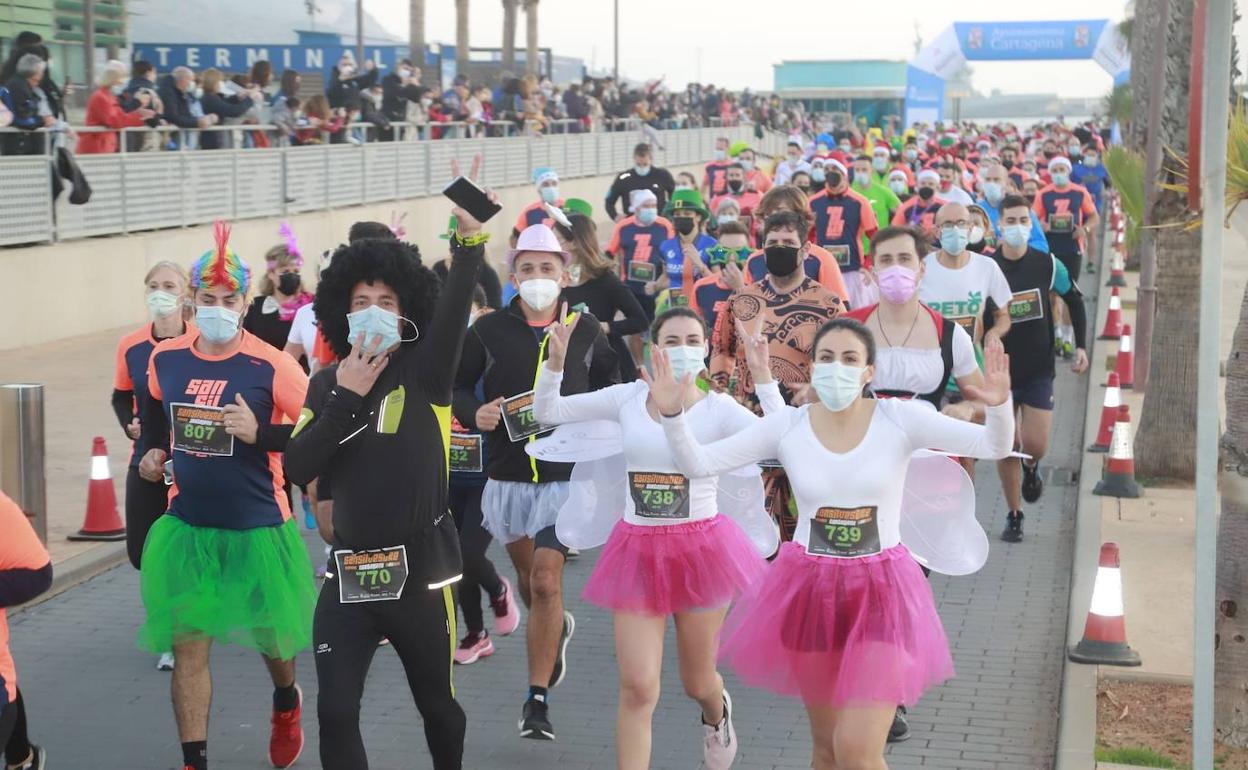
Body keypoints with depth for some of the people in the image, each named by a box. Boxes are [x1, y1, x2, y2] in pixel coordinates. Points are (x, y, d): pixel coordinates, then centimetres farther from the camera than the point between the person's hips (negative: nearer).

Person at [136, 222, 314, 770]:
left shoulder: (270, 366, -15)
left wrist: (260, 434, -23)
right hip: (187, 525, 3)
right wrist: (152, 451, 6)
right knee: (187, 646, 0)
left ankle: (286, 704, 49)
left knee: (270, 633, 17)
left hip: (258, 526, -2)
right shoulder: (165, 359, 0)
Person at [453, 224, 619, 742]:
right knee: (526, 575, 18)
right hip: (506, 474, 2)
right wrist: (475, 413, -13)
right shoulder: (489, 330, -2)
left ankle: (537, 699, -3)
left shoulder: (586, 330, 0)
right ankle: (557, 628, 52)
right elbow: (456, 384, 6)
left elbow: (611, 383, 15)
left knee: (545, 582, -12)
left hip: (565, 475, -2)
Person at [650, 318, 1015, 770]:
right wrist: (671, 413, -23)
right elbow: (697, 465, -6)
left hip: (880, 590, -2)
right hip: (810, 590, 2)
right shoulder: (787, 426, -5)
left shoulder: (899, 419, -9)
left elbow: (994, 447, -15)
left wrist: (998, 405, -36)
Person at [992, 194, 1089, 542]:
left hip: (1039, 370, 0)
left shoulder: (1048, 265, -4)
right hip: (1000, 372, 0)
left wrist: (1081, 347, 5)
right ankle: (1014, 516, 19)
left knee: (1035, 446, -9)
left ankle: (1031, 468, 28)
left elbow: (1075, 301, 11)